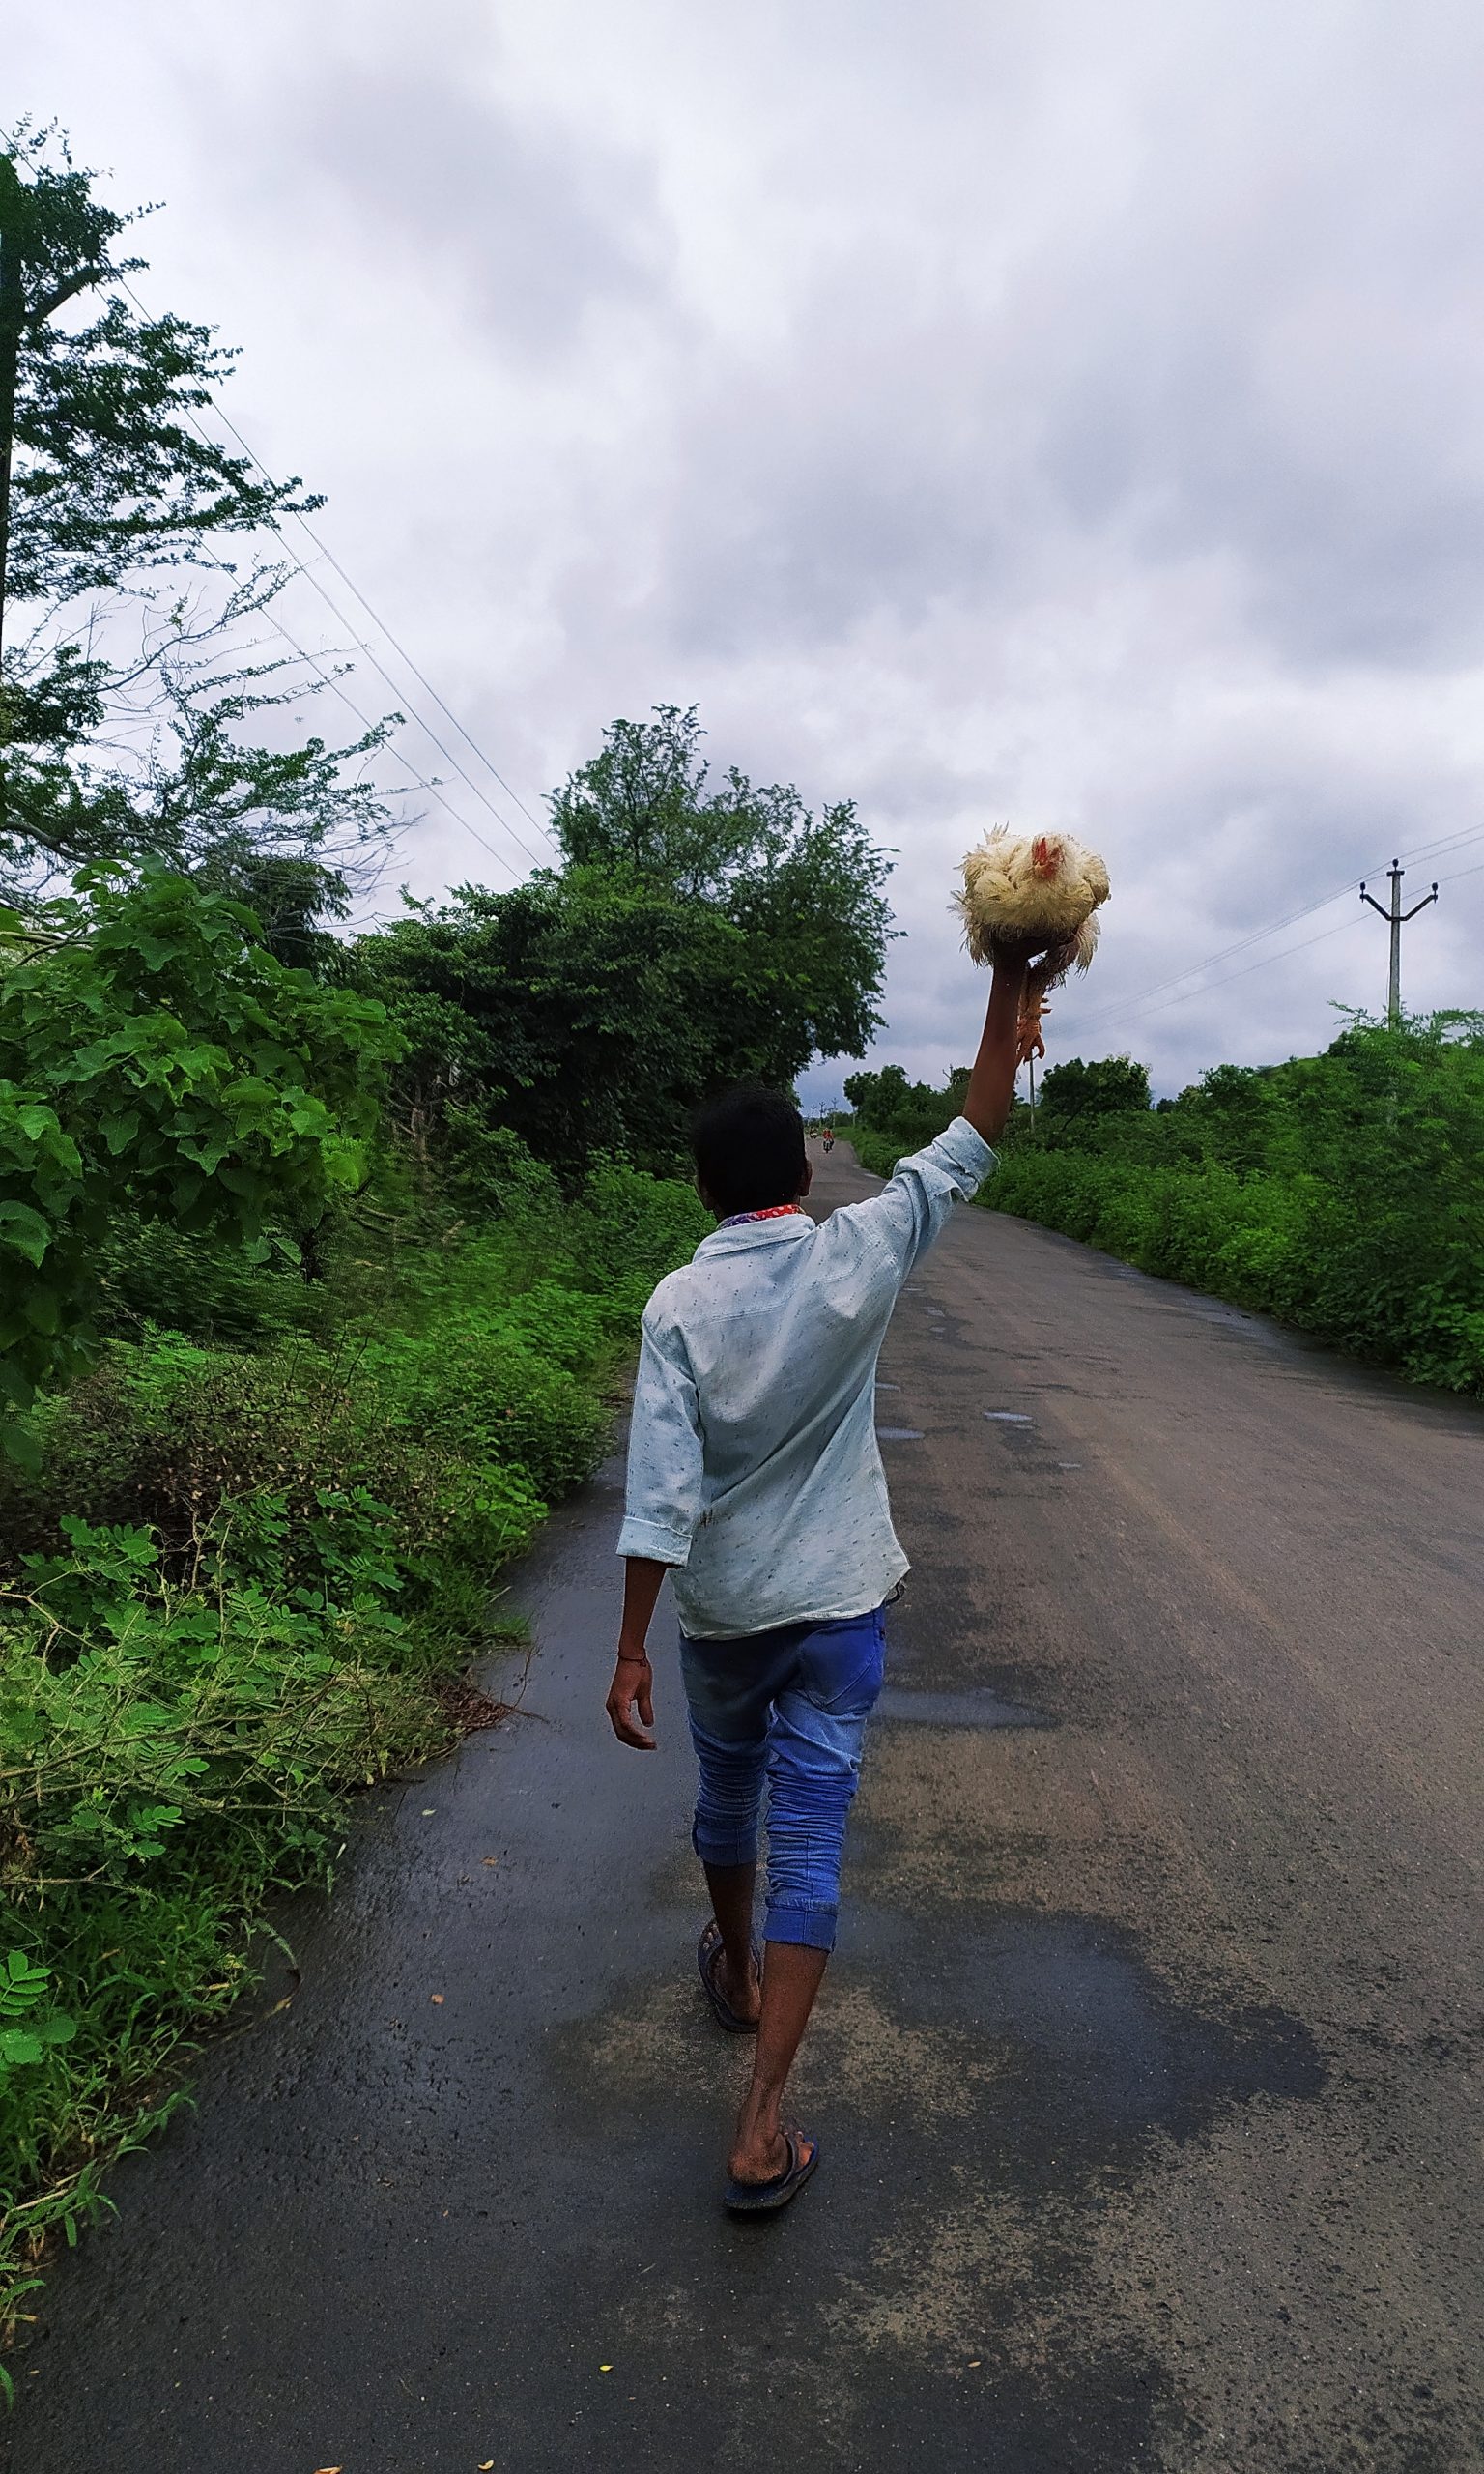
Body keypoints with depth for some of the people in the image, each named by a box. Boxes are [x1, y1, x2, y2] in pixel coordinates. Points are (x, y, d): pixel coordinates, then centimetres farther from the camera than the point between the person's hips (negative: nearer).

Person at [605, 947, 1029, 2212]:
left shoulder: (680, 1304, -14)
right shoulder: (857, 1256, -12)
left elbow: (662, 1489, -19)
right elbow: (966, 1150, -4)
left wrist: (631, 1651, -15)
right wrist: (1011, 991, -1)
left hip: (719, 1611, 1)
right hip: (838, 1604, 0)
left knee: (728, 1794, 26)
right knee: (809, 1841, 5)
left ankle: (736, 1971, 52)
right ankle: (763, 2125, 6)